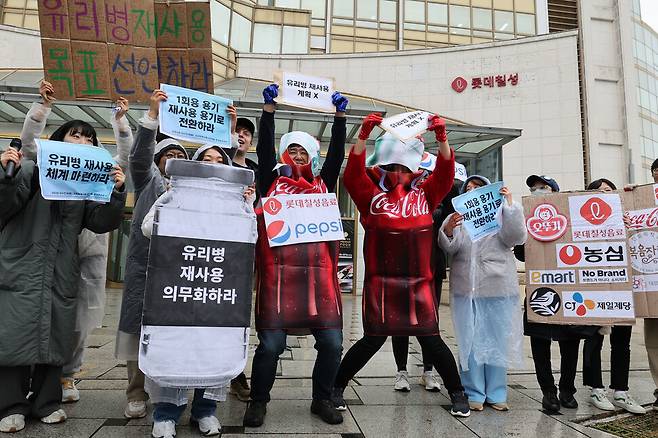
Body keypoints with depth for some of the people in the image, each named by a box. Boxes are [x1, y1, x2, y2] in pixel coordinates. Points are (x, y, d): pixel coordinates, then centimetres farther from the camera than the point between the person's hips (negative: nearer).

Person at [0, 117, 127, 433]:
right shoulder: (31, 170, 4)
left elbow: (101, 223, 1)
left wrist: (116, 192, -13)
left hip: (61, 273, 3)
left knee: (54, 336, 7)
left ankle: (45, 401, 19)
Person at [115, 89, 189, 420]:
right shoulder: (148, 181, 12)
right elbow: (139, 155, -4)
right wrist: (152, 114, -15)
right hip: (144, 265, -1)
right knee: (139, 328, 1)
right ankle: (136, 394, 10)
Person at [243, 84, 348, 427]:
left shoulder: (323, 186, 16)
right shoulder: (272, 183, 11)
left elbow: (337, 153, 10)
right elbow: (264, 148, 3)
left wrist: (339, 114, 5)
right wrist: (269, 108, -2)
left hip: (319, 276, 3)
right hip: (278, 275, -2)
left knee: (332, 342, 3)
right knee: (270, 344, -1)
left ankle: (322, 400, 26)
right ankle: (258, 402, 22)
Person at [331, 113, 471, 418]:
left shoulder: (424, 195, 9)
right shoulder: (372, 196, 3)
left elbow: (445, 174, -1)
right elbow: (353, 174, -10)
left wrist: (441, 137, -13)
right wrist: (364, 134, -17)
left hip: (419, 283, 2)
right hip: (380, 282, -2)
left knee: (430, 339, 8)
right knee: (374, 339, 3)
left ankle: (457, 393, 28)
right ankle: (337, 387, 23)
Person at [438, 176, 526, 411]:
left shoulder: (501, 213, 12)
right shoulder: (457, 217, 13)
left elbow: (515, 238, -5)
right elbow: (450, 248, -1)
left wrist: (510, 204, -11)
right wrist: (447, 231, -23)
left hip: (498, 286, 0)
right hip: (466, 288, 0)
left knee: (497, 340, 5)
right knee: (469, 341, 2)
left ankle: (496, 394, 17)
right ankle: (474, 393, 12)